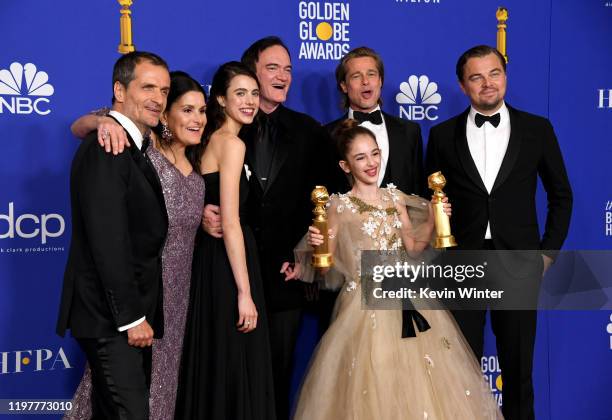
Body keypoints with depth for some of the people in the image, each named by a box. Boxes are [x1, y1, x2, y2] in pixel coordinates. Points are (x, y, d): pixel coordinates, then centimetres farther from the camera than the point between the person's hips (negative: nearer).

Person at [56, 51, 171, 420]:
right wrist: (131, 317, -21)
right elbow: (108, 242, -22)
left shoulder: (134, 147, 14)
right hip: (111, 317, -10)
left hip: (130, 311, 10)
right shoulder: (105, 148, -17)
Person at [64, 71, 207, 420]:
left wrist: (203, 219, 4)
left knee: (160, 385, 17)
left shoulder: (196, 173, 7)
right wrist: (104, 120, -32)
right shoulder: (142, 156, -12)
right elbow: (78, 127, -14)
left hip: (176, 297, 6)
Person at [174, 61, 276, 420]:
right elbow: (231, 223, -20)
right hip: (228, 268, -9)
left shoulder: (211, 140, 14)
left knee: (214, 368, 15)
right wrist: (245, 293, -20)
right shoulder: (232, 143, -14)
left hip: (211, 262, 9)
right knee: (235, 370, 0)